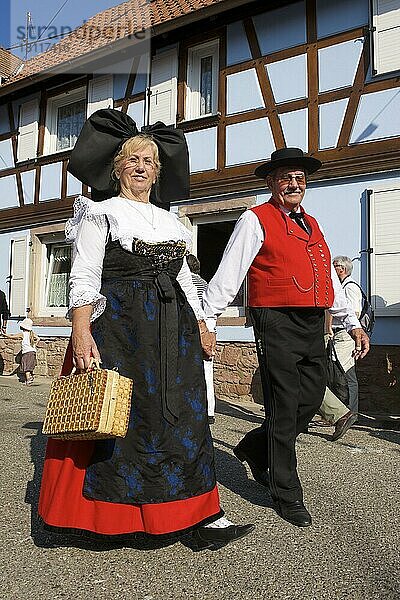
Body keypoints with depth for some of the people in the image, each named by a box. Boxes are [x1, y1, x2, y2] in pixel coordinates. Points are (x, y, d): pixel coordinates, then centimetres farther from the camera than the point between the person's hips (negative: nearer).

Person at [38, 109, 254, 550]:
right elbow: (84, 277, -7)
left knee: (183, 415, 2)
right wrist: (82, 332, -19)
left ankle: (201, 517, 6)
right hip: (118, 327, -5)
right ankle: (102, 516, 16)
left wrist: (201, 325, 16)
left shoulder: (170, 221, 21)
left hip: (172, 330, 6)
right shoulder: (101, 214, 4)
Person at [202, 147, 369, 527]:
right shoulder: (256, 220, -1)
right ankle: (287, 495, 16)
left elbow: (329, 278, 23)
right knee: (284, 409, -1)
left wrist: (352, 323, 20)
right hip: (278, 324, -7)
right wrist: (205, 321, -14)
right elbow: (227, 275, -8)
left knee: (311, 399, 11)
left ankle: (255, 448, 34)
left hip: (313, 326, 8)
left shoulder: (311, 224, 21)